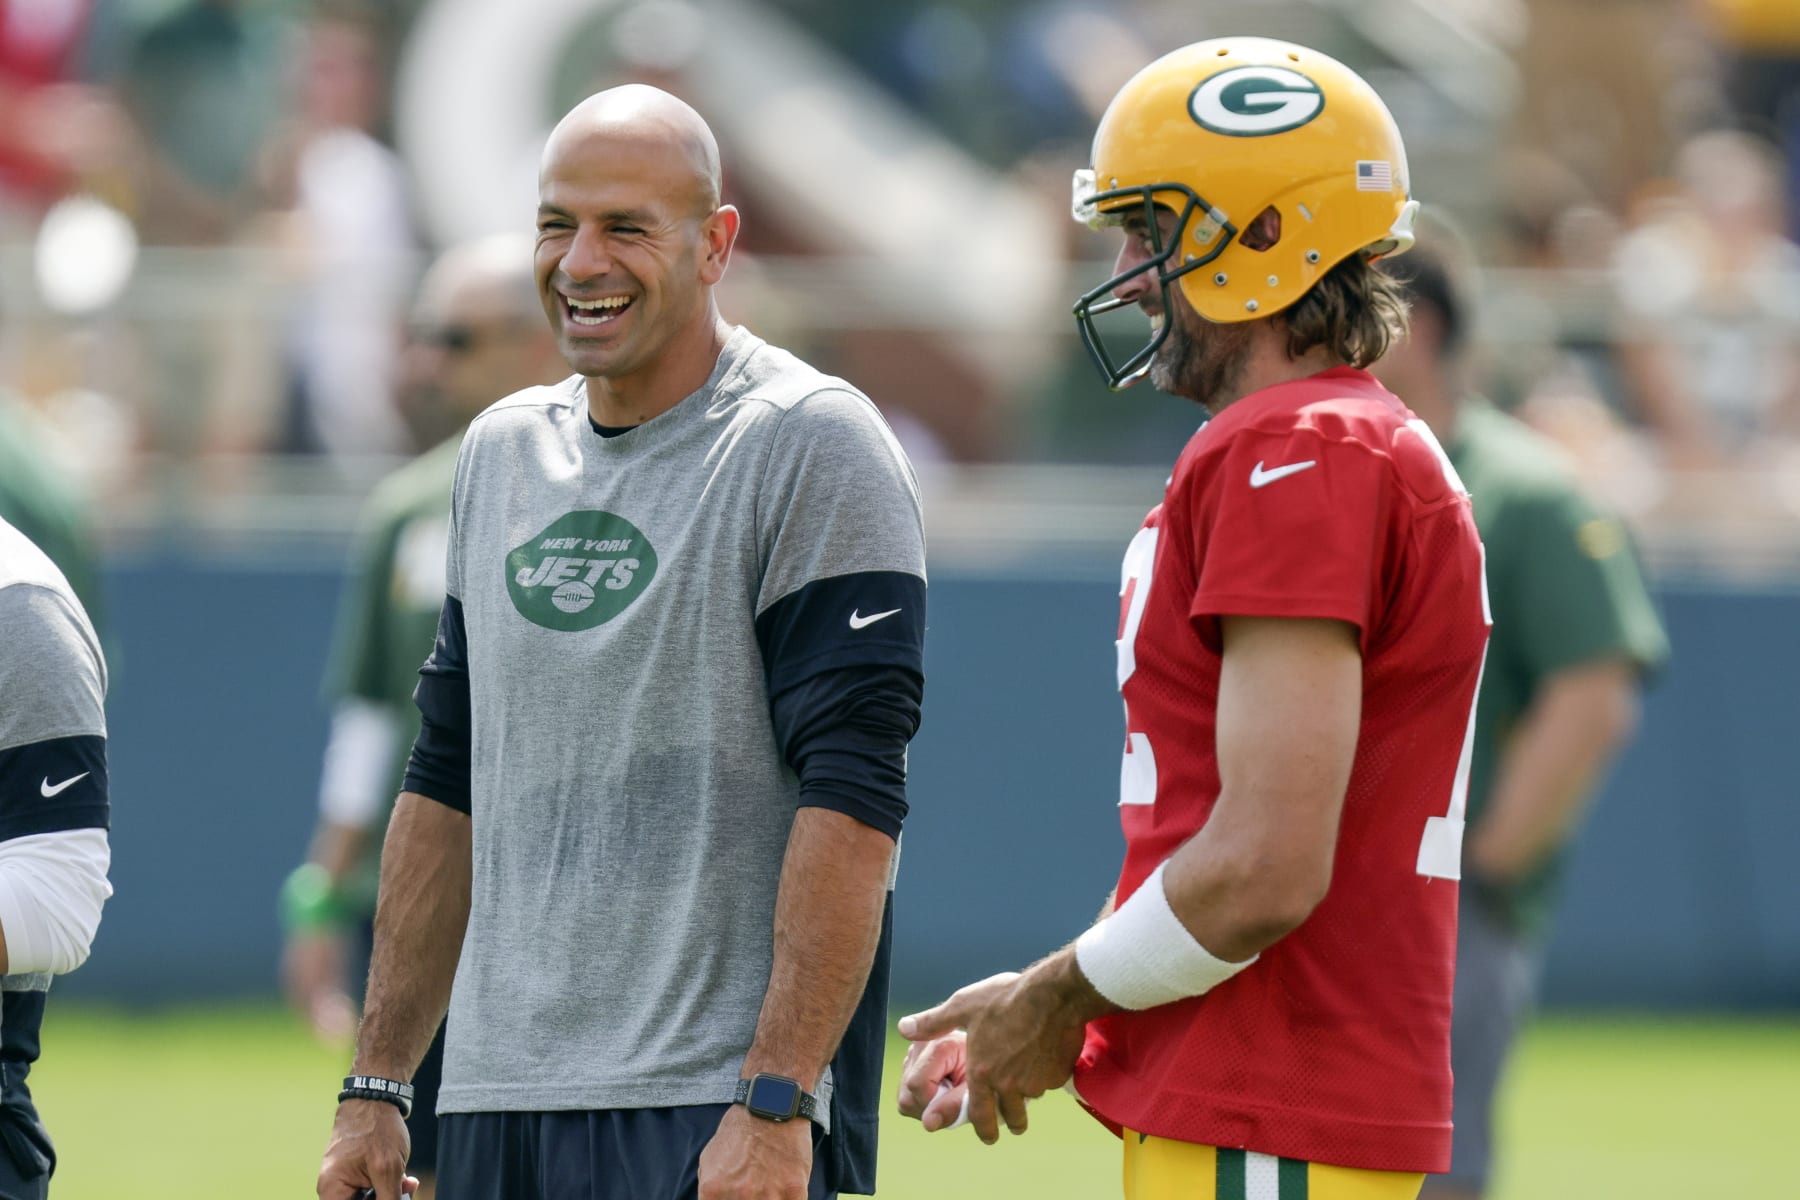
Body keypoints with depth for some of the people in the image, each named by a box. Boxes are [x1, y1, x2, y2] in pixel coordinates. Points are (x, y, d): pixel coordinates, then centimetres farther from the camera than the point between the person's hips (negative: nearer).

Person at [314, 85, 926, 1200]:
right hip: (496, 1105, 6)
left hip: (713, 1109, -6)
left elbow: (851, 799, -13)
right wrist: (376, 1088, 16)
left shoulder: (809, 449, -7)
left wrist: (775, 1106, -20)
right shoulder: (504, 452, 15)